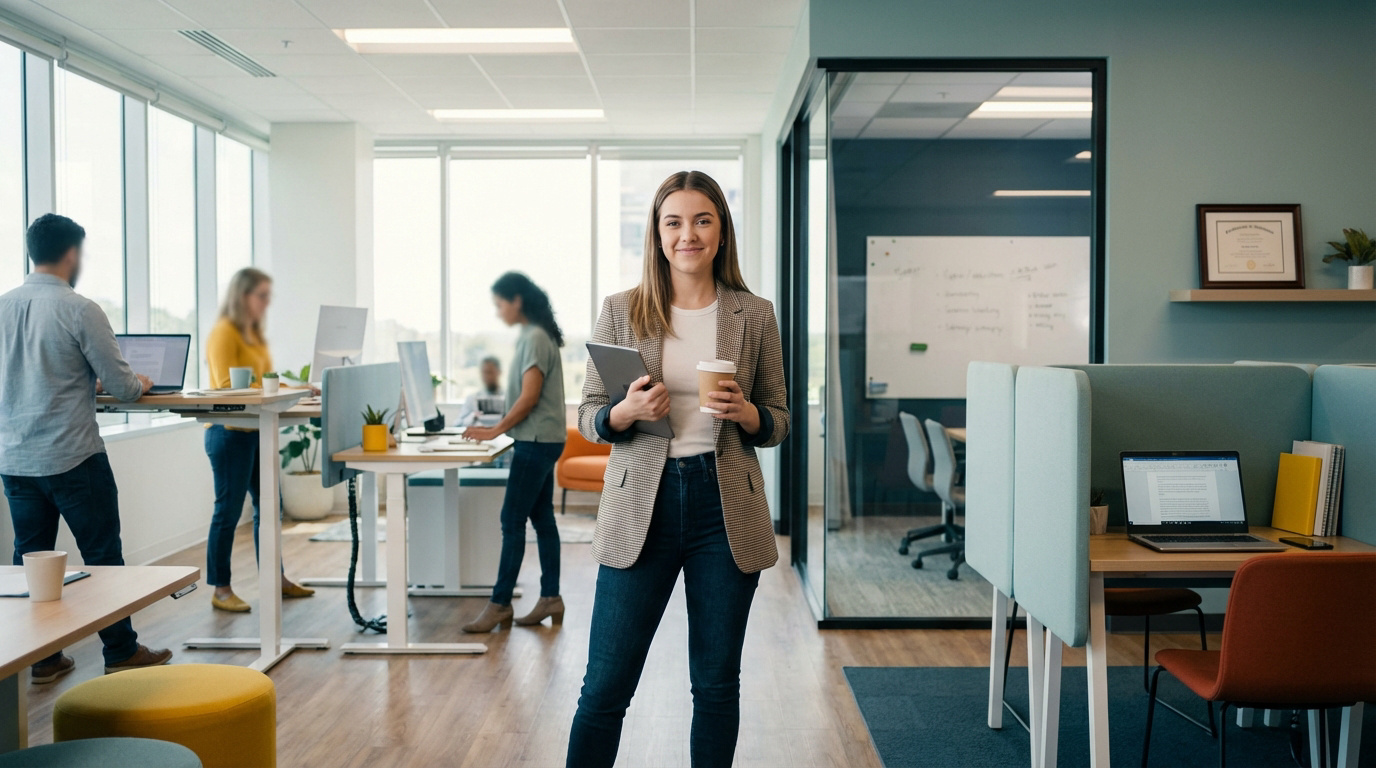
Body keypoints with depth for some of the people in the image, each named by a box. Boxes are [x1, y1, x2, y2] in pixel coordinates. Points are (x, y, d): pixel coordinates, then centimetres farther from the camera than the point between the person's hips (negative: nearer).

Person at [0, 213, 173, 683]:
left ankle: (41, 658, 20)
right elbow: (121, 387, -11)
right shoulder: (80, 310, -13)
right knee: (102, 554, 5)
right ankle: (121, 652, 14)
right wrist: (141, 385, 11)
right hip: (71, 458, -6)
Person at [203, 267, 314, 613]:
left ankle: (275, 579, 24)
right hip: (230, 432, -9)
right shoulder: (224, 333, -12)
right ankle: (220, 591, 8)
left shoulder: (255, 334, 14)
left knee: (269, 504, 13)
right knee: (229, 510, -2)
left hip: (256, 431, 9)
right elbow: (228, 389, -18)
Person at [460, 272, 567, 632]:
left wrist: (495, 430, -15)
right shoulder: (534, 335, 14)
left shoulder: (534, 338, -15)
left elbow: (529, 397, -19)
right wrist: (499, 428, 14)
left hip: (536, 441, -10)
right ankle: (550, 598, 17)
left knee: (512, 521, -7)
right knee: (541, 518, 11)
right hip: (540, 440, 10)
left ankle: (500, 604, -2)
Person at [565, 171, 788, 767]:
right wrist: (626, 413, -16)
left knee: (717, 683, 12)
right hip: (641, 506, -1)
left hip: (725, 508, 1)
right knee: (606, 684, 4)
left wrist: (745, 414, -12)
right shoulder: (621, 312, 2)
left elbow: (778, 421, 10)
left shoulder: (754, 315, 4)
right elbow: (588, 416, 5)